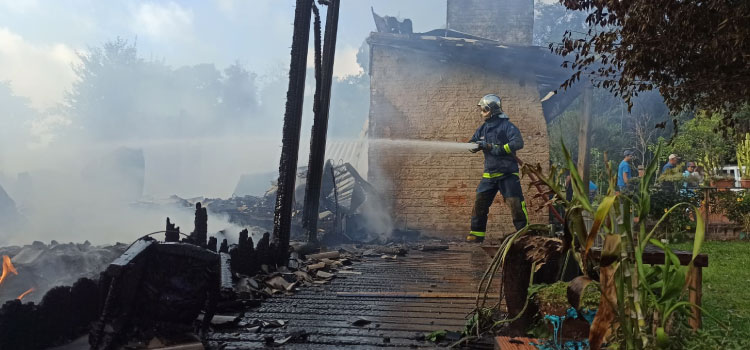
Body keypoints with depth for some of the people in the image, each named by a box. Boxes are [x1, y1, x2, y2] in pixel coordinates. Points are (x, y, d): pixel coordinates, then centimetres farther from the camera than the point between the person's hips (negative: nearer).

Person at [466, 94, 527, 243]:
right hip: (489, 174, 6)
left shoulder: (506, 126, -9)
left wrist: (496, 148, -23)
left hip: (508, 173, -6)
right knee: (480, 202, 2)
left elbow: (518, 143, -21)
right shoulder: (483, 128, 12)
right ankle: (477, 233, 11)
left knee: (515, 203, -9)